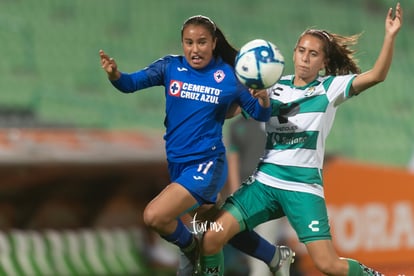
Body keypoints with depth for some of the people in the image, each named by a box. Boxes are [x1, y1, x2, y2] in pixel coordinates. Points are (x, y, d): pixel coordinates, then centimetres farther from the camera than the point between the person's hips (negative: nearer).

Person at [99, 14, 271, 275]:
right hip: (176, 162, 5)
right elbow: (132, 83, -13)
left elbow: (260, 115, -1)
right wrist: (115, 74, -36)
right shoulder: (171, 67, -3)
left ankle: (192, 249, 7)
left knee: (155, 216, -22)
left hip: (206, 163, -5)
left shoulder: (229, 76, -9)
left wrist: (263, 98, -24)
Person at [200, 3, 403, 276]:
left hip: (304, 187, -3)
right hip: (265, 181, 3)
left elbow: (376, 76, -12)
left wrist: (391, 36, -24)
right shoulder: (276, 86, 10)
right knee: (211, 238, -11)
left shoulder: (330, 87, 1)